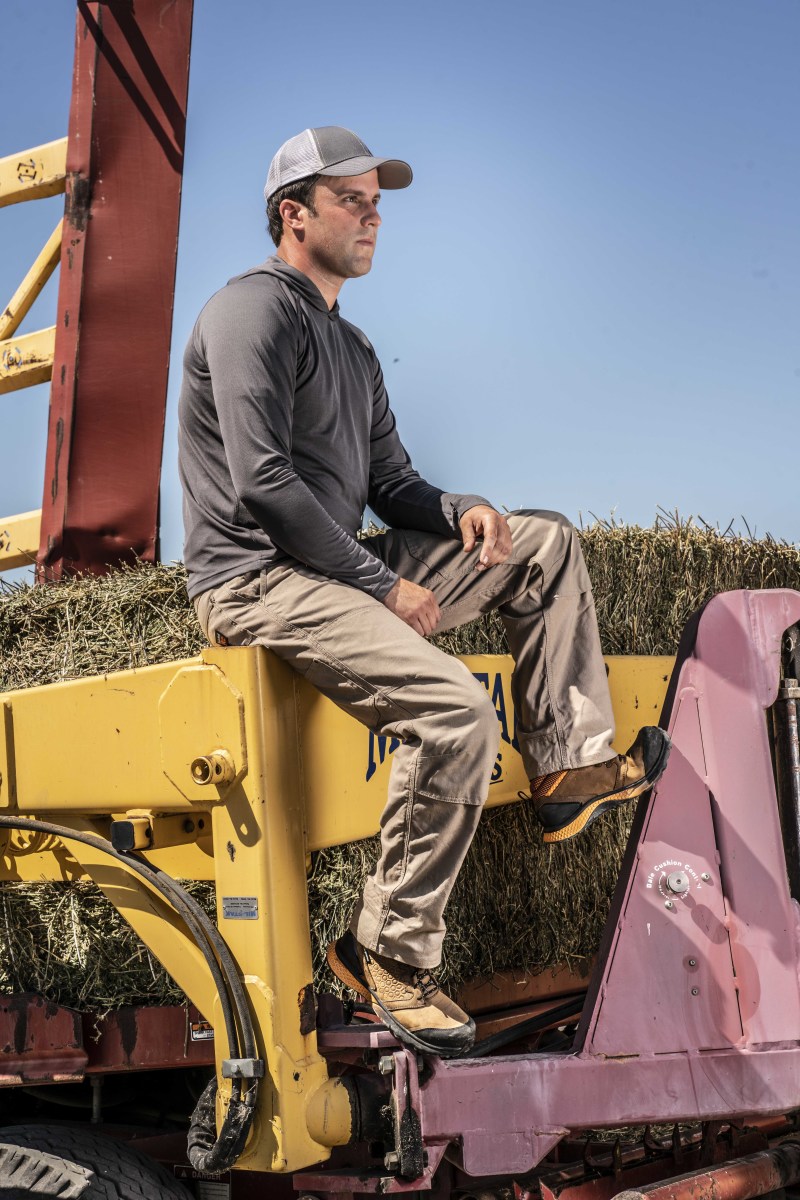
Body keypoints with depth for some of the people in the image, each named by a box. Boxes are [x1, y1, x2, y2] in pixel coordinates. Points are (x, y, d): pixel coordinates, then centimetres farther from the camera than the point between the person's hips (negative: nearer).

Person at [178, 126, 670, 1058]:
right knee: (456, 708, -28)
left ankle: (566, 768, 3)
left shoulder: (351, 348, 22)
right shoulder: (254, 310, -8)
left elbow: (390, 484, 20)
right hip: (257, 580, -9)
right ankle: (389, 952, -16)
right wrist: (383, 585, -16)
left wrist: (460, 511, -3)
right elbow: (262, 482, -19)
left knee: (546, 542, 10)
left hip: (341, 572, 10)